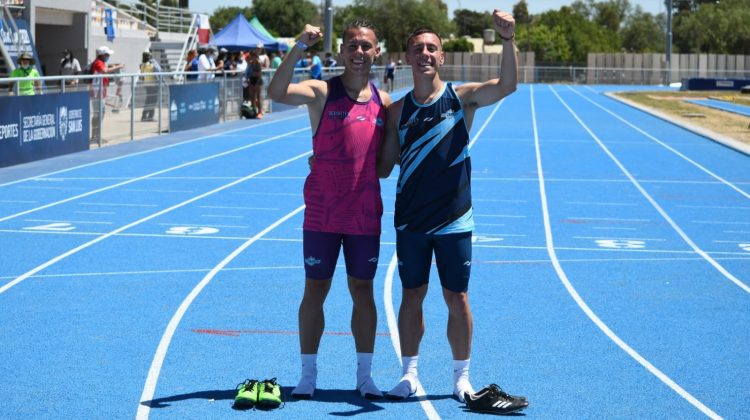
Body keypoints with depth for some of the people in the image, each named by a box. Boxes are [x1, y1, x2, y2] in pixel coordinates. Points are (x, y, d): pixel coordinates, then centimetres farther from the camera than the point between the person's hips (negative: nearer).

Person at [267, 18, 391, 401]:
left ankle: (365, 375, 17)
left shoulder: (383, 101, 6)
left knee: (362, 290, 9)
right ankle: (308, 375, 13)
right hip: (322, 214, -3)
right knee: (315, 289, 3)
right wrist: (299, 48, -34)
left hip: (365, 215, 3)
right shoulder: (322, 92, -5)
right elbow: (277, 93, -26)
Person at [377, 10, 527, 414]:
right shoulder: (398, 109, 5)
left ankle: (461, 377, 15)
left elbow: (506, 85, -21)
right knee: (412, 296, 7)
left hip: (453, 220, -2)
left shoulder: (461, 97, -3)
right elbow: (384, 167, 10)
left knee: (457, 298, 3)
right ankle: (409, 374, 18)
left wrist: (508, 39, -34)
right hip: (410, 220, 2)